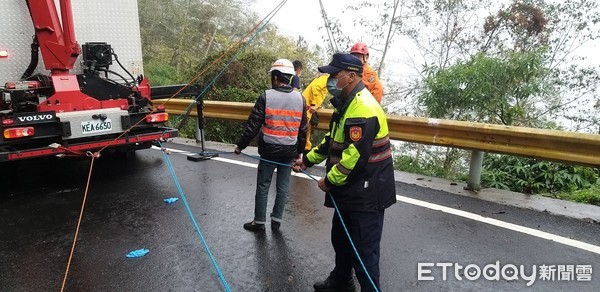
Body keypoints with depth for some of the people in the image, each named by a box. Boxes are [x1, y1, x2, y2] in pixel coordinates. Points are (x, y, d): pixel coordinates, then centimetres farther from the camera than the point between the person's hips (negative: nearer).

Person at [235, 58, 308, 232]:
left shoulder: (266, 96, -12)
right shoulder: (300, 98, 0)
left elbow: (253, 125, -11)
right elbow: (303, 129, 6)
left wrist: (240, 146, 0)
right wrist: (299, 151, 16)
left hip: (269, 150, -3)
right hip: (289, 151, 3)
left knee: (263, 186, 10)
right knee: (283, 186, 14)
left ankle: (259, 222, 20)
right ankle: (276, 220, 23)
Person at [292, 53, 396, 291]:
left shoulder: (362, 108, -24)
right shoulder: (348, 103, 11)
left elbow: (355, 156, -29)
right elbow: (332, 139, 20)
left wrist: (330, 181, -16)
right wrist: (308, 159, 16)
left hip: (366, 194, -11)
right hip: (350, 191, 11)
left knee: (363, 252, 2)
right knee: (340, 239, 26)